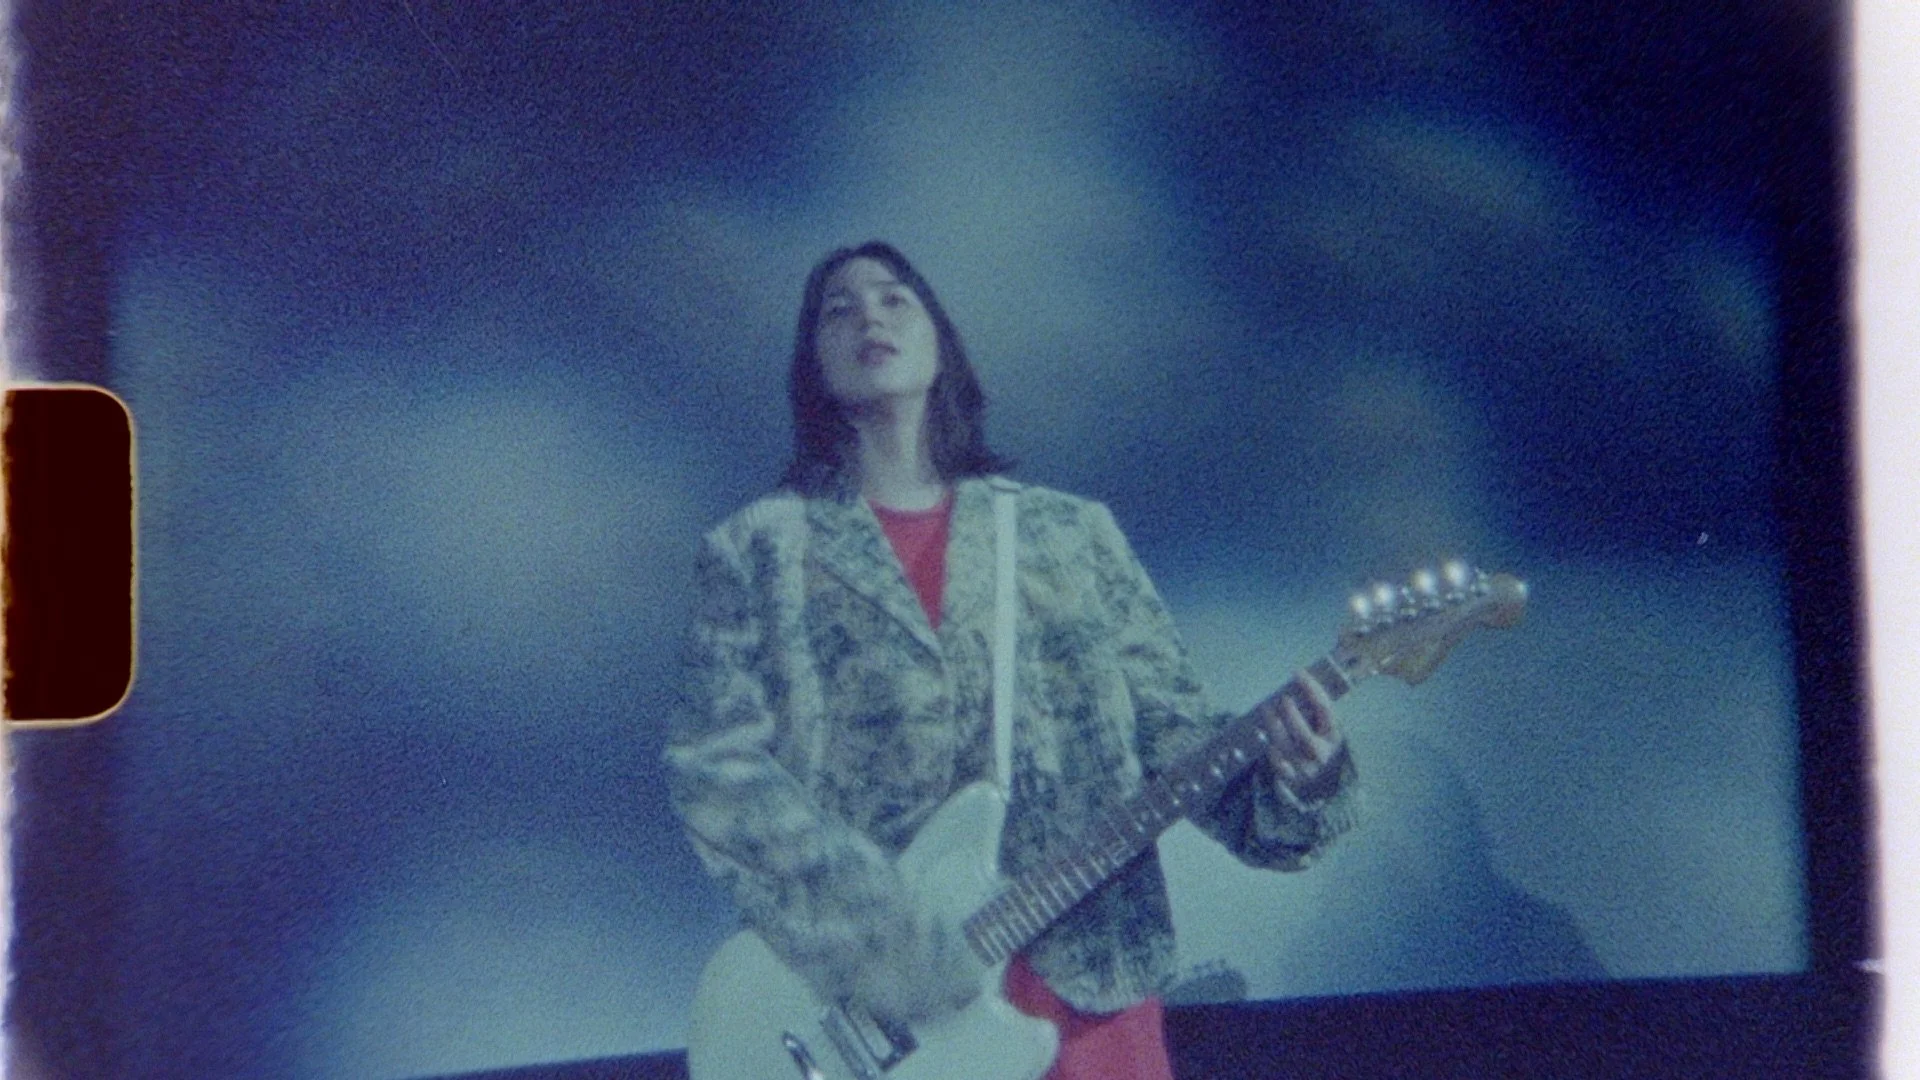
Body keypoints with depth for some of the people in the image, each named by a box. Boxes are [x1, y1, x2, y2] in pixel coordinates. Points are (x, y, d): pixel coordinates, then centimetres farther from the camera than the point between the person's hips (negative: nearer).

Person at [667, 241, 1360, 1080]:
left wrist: (1288, 782, -14)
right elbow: (714, 767, -6)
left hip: (1086, 986, 2)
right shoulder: (757, 552, 4)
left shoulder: (1072, 533, 11)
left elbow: (1170, 729, 7)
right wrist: (874, 933, -19)